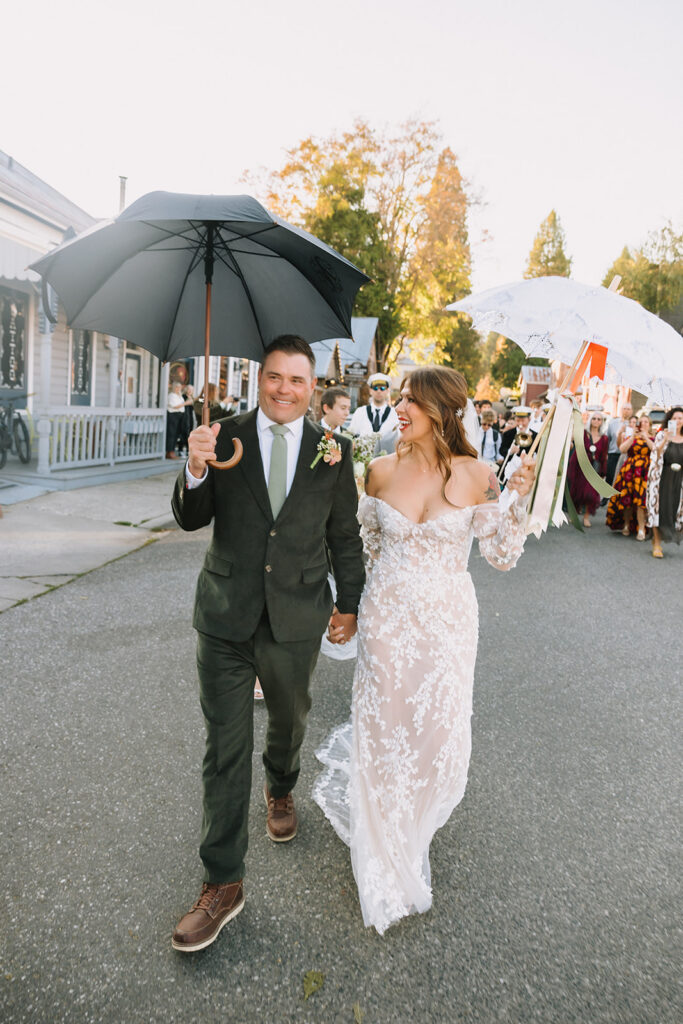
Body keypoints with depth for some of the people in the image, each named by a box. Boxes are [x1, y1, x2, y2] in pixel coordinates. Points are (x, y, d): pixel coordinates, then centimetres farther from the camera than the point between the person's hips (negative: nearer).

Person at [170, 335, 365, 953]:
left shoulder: (332, 451, -2)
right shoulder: (225, 437, -4)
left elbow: (345, 535, 6)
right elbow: (191, 519, -4)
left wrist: (349, 604, 10)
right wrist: (197, 469, -23)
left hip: (296, 621, 1)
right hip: (226, 617, -1)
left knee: (289, 721, 23)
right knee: (225, 749, 5)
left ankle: (281, 790, 58)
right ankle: (223, 883, 21)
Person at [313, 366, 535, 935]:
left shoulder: (475, 475, -8)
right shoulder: (383, 470, -3)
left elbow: (502, 556, -3)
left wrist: (518, 499, -16)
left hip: (447, 621, 0)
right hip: (387, 617, 1)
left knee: (439, 734, 9)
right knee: (385, 728, 10)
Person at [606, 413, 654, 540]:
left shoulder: (653, 438, 11)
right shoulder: (630, 436, 14)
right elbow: (622, 449, -3)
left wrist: (645, 437, -13)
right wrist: (632, 437, -10)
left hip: (645, 472, -1)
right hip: (629, 471, 2)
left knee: (641, 499, -12)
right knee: (627, 499, 0)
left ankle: (641, 529, -11)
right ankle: (626, 525, 16)